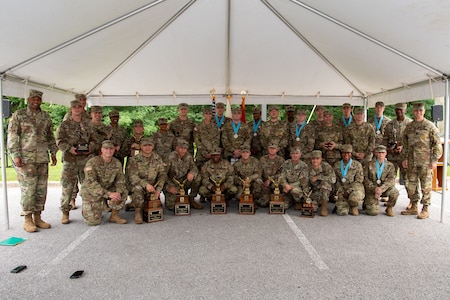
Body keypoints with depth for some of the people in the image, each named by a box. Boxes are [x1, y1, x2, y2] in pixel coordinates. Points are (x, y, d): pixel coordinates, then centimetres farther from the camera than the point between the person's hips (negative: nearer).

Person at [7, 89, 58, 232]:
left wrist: (53, 153, 12)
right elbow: (12, 136, -3)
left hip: (43, 158, 5)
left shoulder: (46, 116, 13)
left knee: (41, 188, 6)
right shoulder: (19, 115, 1)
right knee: (28, 189, -3)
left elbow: (50, 136, 18)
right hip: (25, 158, -4)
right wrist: (15, 155, -11)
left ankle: (37, 218, 16)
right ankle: (27, 219, 8)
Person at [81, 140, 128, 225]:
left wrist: (118, 193, -25)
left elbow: (120, 180, -2)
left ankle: (114, 215, -3)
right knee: (94, 221, -14)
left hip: (108, 189, 4)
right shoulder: (92, 162, -20)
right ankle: (87, 209, 21)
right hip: (91, 193, -4)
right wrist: (109, 194, -35)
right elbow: (91, 183, -27)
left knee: (124, 192, -22)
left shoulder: (117, 163, -4)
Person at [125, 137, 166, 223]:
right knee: (138, 189, -36)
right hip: (136, 184, -4)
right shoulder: (134, 159, -11)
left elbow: (163, 174, 1)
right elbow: (132, 177, -21)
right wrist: (145, 184, -36)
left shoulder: (157, 158, 2)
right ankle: (138, 210, -13)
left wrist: (158, 189, -12)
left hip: (152, 186, 5)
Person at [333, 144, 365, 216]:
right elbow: (336, 181, 8)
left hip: (355, 188, -1)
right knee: (342, 212, -17)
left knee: (354, 197, -38)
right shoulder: (336, 165, 8)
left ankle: (354, 207, 0)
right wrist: (342, 191, -8)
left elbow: (359, 180, -4)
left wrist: (348, 191, -12)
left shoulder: (357, 164, 1)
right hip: (342, 190, 1)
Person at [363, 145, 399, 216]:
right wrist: (374, 188, -21)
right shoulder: (369, 165, 0)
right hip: (371, 190, -2)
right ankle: (367, 203, 19)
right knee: (374, 212, -19)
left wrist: (381, 189, -27)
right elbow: (365, 179, -5)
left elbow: (391, 180, -10)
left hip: (385, 189, 2)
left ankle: (389, 208, -2)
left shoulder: (390, 165, 2)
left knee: (395, 192, -32)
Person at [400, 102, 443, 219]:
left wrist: (435, 160, -9)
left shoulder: (430, 126, -1)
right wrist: (404, 158, 10)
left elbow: (437, 144, -3)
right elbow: (405, 144, 17)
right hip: (411, 161, 5)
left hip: (425, 161, -5)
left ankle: (425, 209, 10)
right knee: (411, 184, 9)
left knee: (425, 186, 0)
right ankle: (413, 207, 21)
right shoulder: (409, 127, 12)